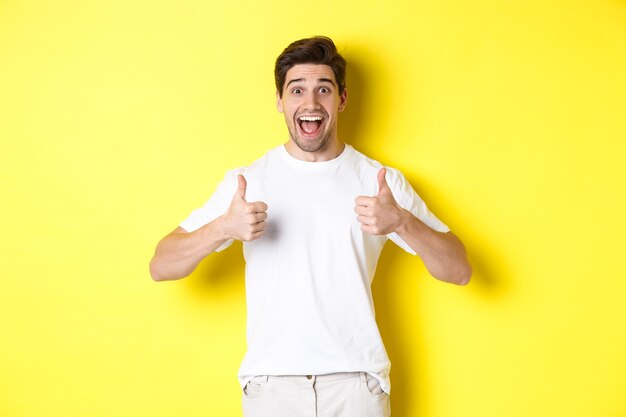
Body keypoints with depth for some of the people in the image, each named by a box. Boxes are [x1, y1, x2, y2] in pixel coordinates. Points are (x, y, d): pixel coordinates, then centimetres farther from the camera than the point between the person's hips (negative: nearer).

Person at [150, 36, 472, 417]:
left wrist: (402, 222, -22)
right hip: (271, 383, 0)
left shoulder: (382, 181, 0)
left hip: (356, 380, 0)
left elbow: (459, 271, -4)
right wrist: (223, 228, -24)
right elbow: (161, 267, -5)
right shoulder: (247, 181, -1)